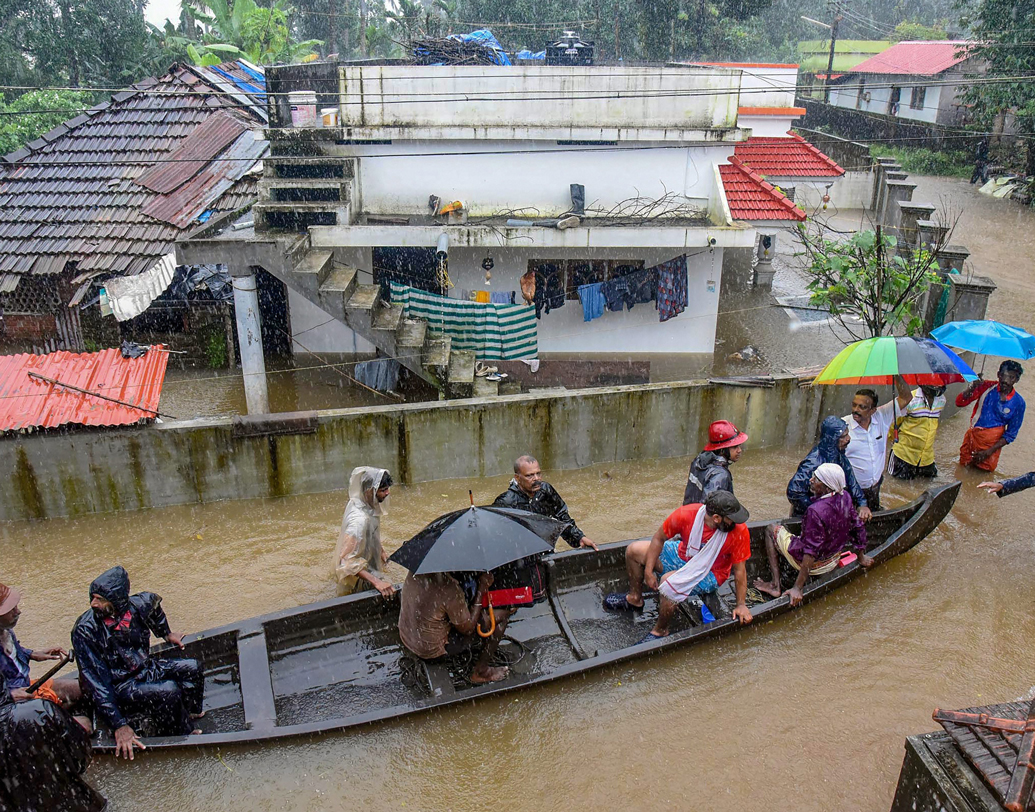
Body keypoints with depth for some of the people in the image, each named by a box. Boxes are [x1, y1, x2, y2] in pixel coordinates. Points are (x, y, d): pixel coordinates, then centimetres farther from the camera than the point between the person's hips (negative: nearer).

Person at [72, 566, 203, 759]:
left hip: (144, 668, 7)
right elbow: (96, 682, -28)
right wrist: (119, 726, -33)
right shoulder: (85, 631, -26)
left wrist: (166, 633, 29)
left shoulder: (136, 606, -12)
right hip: (116, 687, -7)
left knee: (192, 668, 3)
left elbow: (154, 601, 16)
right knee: (168, 691, -28)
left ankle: (188, 716, 24)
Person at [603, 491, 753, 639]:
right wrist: (648, 571, -8)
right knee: (633, 550, 0)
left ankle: (660, 631, -8)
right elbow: (659, 539, -9)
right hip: (683, 555, 4)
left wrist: (741, 605, -12)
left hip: (710, 575, -4)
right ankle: (635, 599, 25)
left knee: (670, 581, -33)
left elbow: (739, 569, -16)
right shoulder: (686, 515, -26)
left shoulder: (739, 530, -30)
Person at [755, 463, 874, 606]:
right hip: (834, 560, 7)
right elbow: (858, 528, 1)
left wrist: (797, 588, -27)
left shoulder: (815, 511, -34)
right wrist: (861, 557, 18)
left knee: (771, 529, 11)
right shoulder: (845, 497, -13)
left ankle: (776, 586, 6)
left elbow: (811, 553, -32)